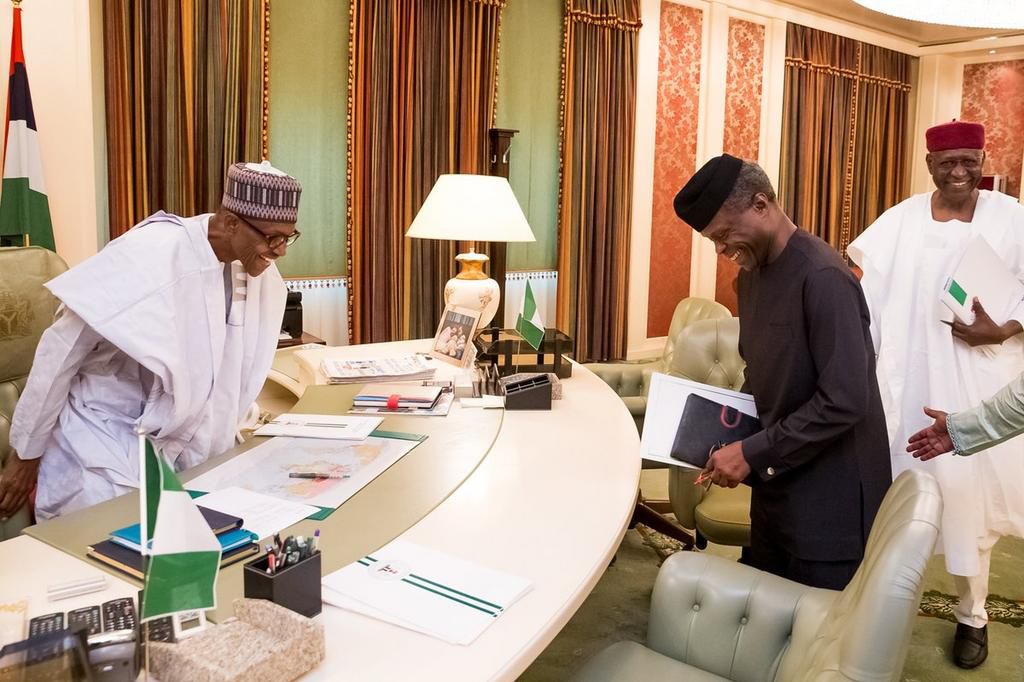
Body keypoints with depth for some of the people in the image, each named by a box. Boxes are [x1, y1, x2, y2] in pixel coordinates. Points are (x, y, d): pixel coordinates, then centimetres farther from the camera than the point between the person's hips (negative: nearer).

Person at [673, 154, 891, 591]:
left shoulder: (823, 278, -21)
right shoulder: (751, 275, 7)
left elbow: (844, 401, -25)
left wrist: (753, 454, -21)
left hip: (829, 498, -8)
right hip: (775, 485, 8)